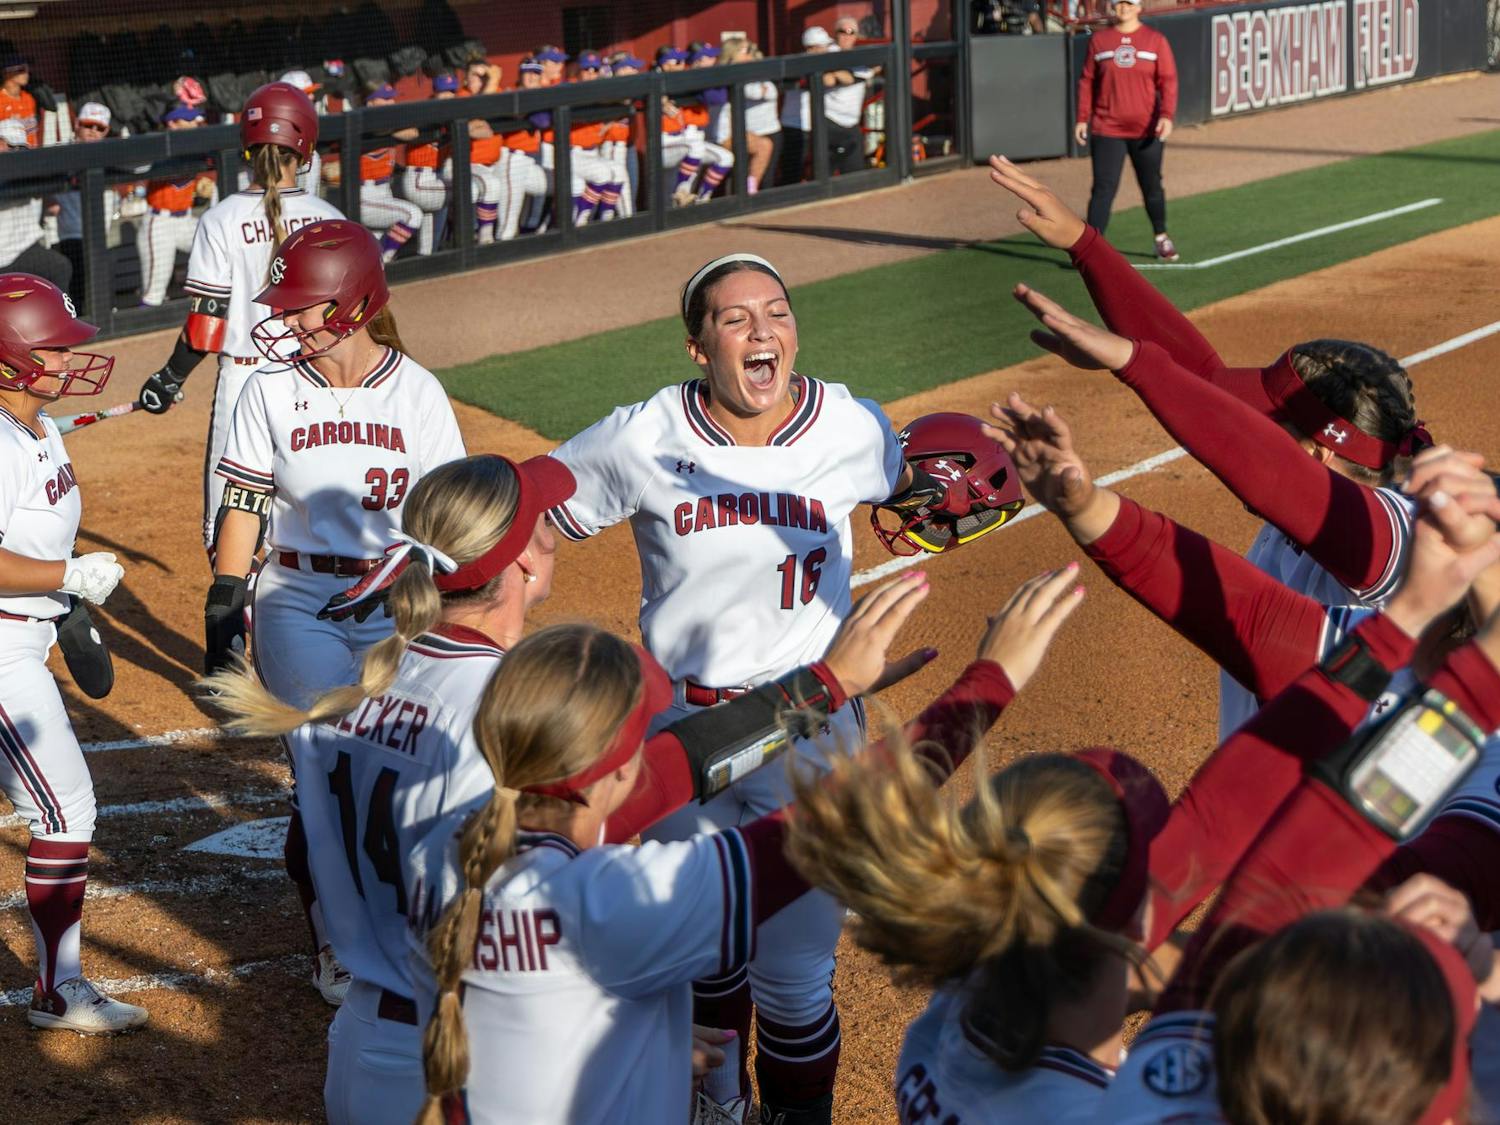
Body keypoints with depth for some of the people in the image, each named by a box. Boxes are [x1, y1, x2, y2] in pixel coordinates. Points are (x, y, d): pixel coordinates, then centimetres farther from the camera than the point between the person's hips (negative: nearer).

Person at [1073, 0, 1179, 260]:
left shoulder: (1155, 40, 2)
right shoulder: (1099, 40, 5)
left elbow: (1168, 81, -3)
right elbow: (1087, 81, 8)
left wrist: (1167, 115, -16)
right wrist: (1082, 119, 2)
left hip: (1147, 130, 0)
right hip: (1106, 130, 0)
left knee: (1152, 186, 12)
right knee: (1103, 188, -9)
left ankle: (1162, 238, 32)